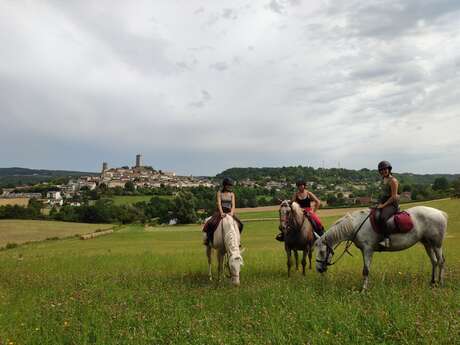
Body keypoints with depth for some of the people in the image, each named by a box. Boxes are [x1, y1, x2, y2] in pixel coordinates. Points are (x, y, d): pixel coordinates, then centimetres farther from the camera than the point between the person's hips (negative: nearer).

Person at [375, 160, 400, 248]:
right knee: (376, 217, -18)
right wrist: (380, 203, 12)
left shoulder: (393, 180, -9)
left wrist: (384, 205, -15)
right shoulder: (383, 179, 16)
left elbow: (394, 196, -14)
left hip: (391, 204, -8)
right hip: (383, 203, 8)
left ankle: (386, 239, -27)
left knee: (382, 218, -33)